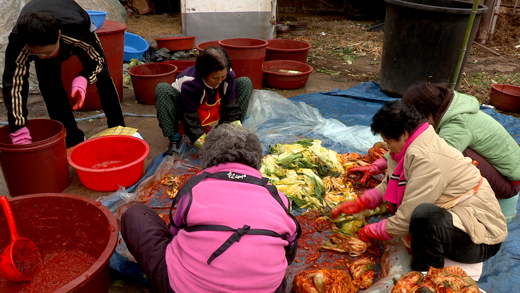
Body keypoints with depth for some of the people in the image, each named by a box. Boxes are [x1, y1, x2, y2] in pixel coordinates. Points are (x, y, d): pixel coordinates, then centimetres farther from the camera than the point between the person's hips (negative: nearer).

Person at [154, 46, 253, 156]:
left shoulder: (229, 75, -22)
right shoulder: (190, 83, -34)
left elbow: (231, 107, -14)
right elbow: (190, 119, -33)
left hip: (216, 113, 4)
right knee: (162, 89, -32)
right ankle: (174, 140, -22)